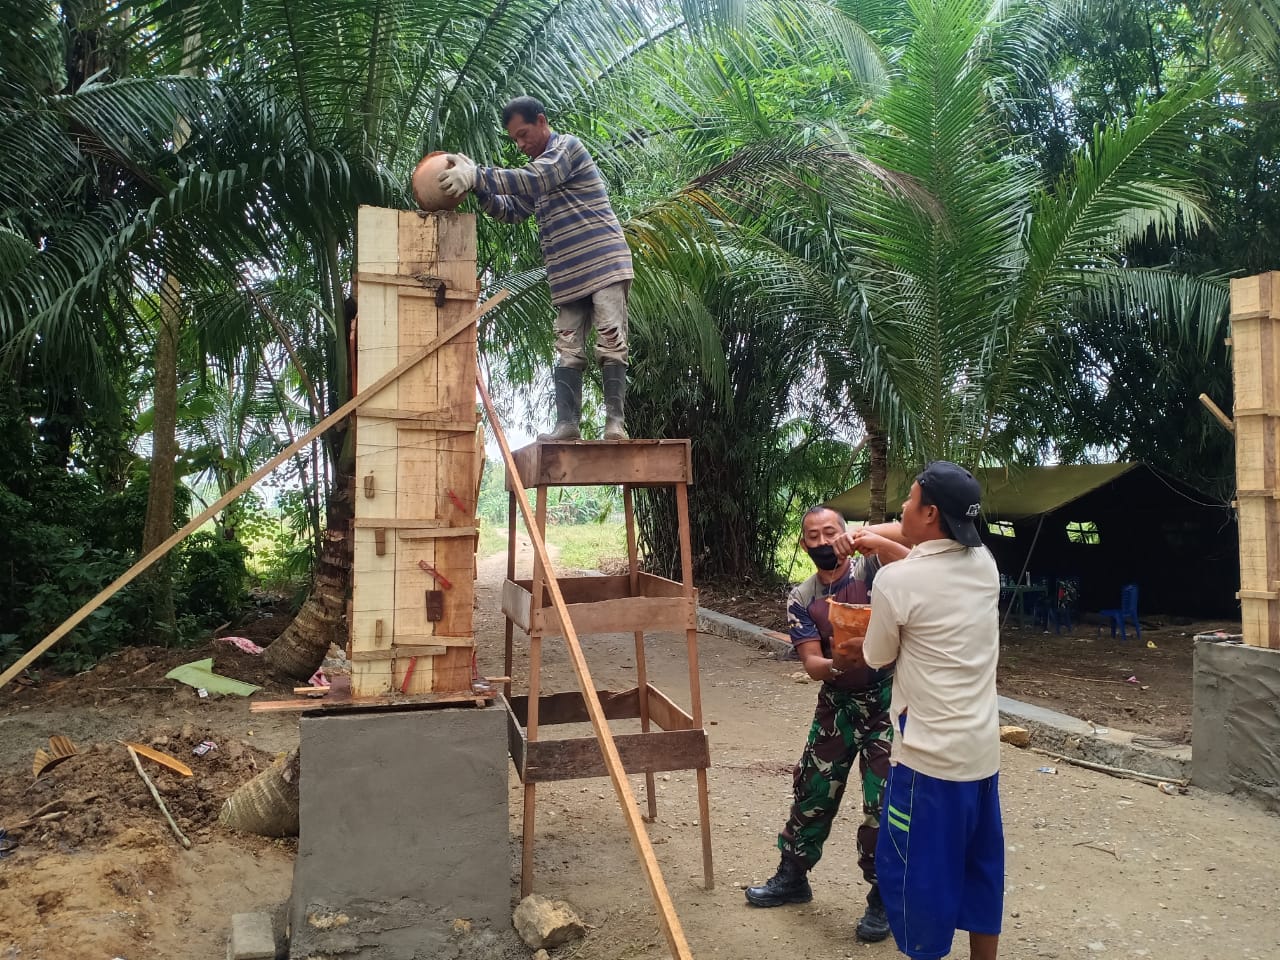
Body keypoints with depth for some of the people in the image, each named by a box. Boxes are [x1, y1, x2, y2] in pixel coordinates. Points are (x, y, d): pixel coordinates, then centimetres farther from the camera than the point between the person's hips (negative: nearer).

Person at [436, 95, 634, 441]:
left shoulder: (567, 146, -3)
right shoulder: (537, 169, 22)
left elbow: (534, 181, -21)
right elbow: (511, 210, 16)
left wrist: (477, 174, -27)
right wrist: (479, 188, -2)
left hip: (605, 265, -8)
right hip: (569, 276, 9)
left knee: (611, 345, -10)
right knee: (568, 351, 1)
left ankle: (615, 423, -11)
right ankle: (567, 423, 0)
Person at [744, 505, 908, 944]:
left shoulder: (871, 568, -11)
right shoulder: (800, 599, -1)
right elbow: (812, 665, -10)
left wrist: (872, 538, -33)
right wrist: (838, 664, -31)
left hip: (886, 700, -4)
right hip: (836, 704, 4)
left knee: (882, 802, 0)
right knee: (813, 790, 15)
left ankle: (883, 895, 21)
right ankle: (792, 876, 35)